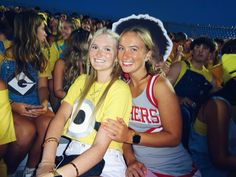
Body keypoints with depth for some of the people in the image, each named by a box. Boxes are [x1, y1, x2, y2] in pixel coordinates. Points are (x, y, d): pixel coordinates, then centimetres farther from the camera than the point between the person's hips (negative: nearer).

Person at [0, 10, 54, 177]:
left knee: (50, 123, -29)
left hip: (33, 108, 4)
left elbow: (42, 86, 10)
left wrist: (44, 102, -11)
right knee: (27, 130, -34)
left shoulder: (39, 58, 13)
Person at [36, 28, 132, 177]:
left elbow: (100, 147, -18)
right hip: (72, 153, 5)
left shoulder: (120, 89, -11)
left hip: (104, 160, -4)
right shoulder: (82, 80, 10)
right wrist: (47, 161, -22)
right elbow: (61, 116, -5)